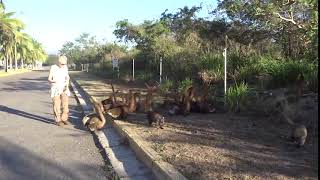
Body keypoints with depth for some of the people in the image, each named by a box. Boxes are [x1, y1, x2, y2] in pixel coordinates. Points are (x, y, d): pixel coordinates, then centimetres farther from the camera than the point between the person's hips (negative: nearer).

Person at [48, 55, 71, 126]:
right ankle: (58, 120, 5)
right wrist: (54, 81, -31)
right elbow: (49, 79, -8)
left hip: (63, 89, 4)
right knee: (57, 105, -6)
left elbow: (67, 77, 11)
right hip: (55, 89, -3)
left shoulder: (65, 67, 2)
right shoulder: (53, 68, -8)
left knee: (65, 104, -2)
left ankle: (64, 119, 11)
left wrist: (67, 86, -5)